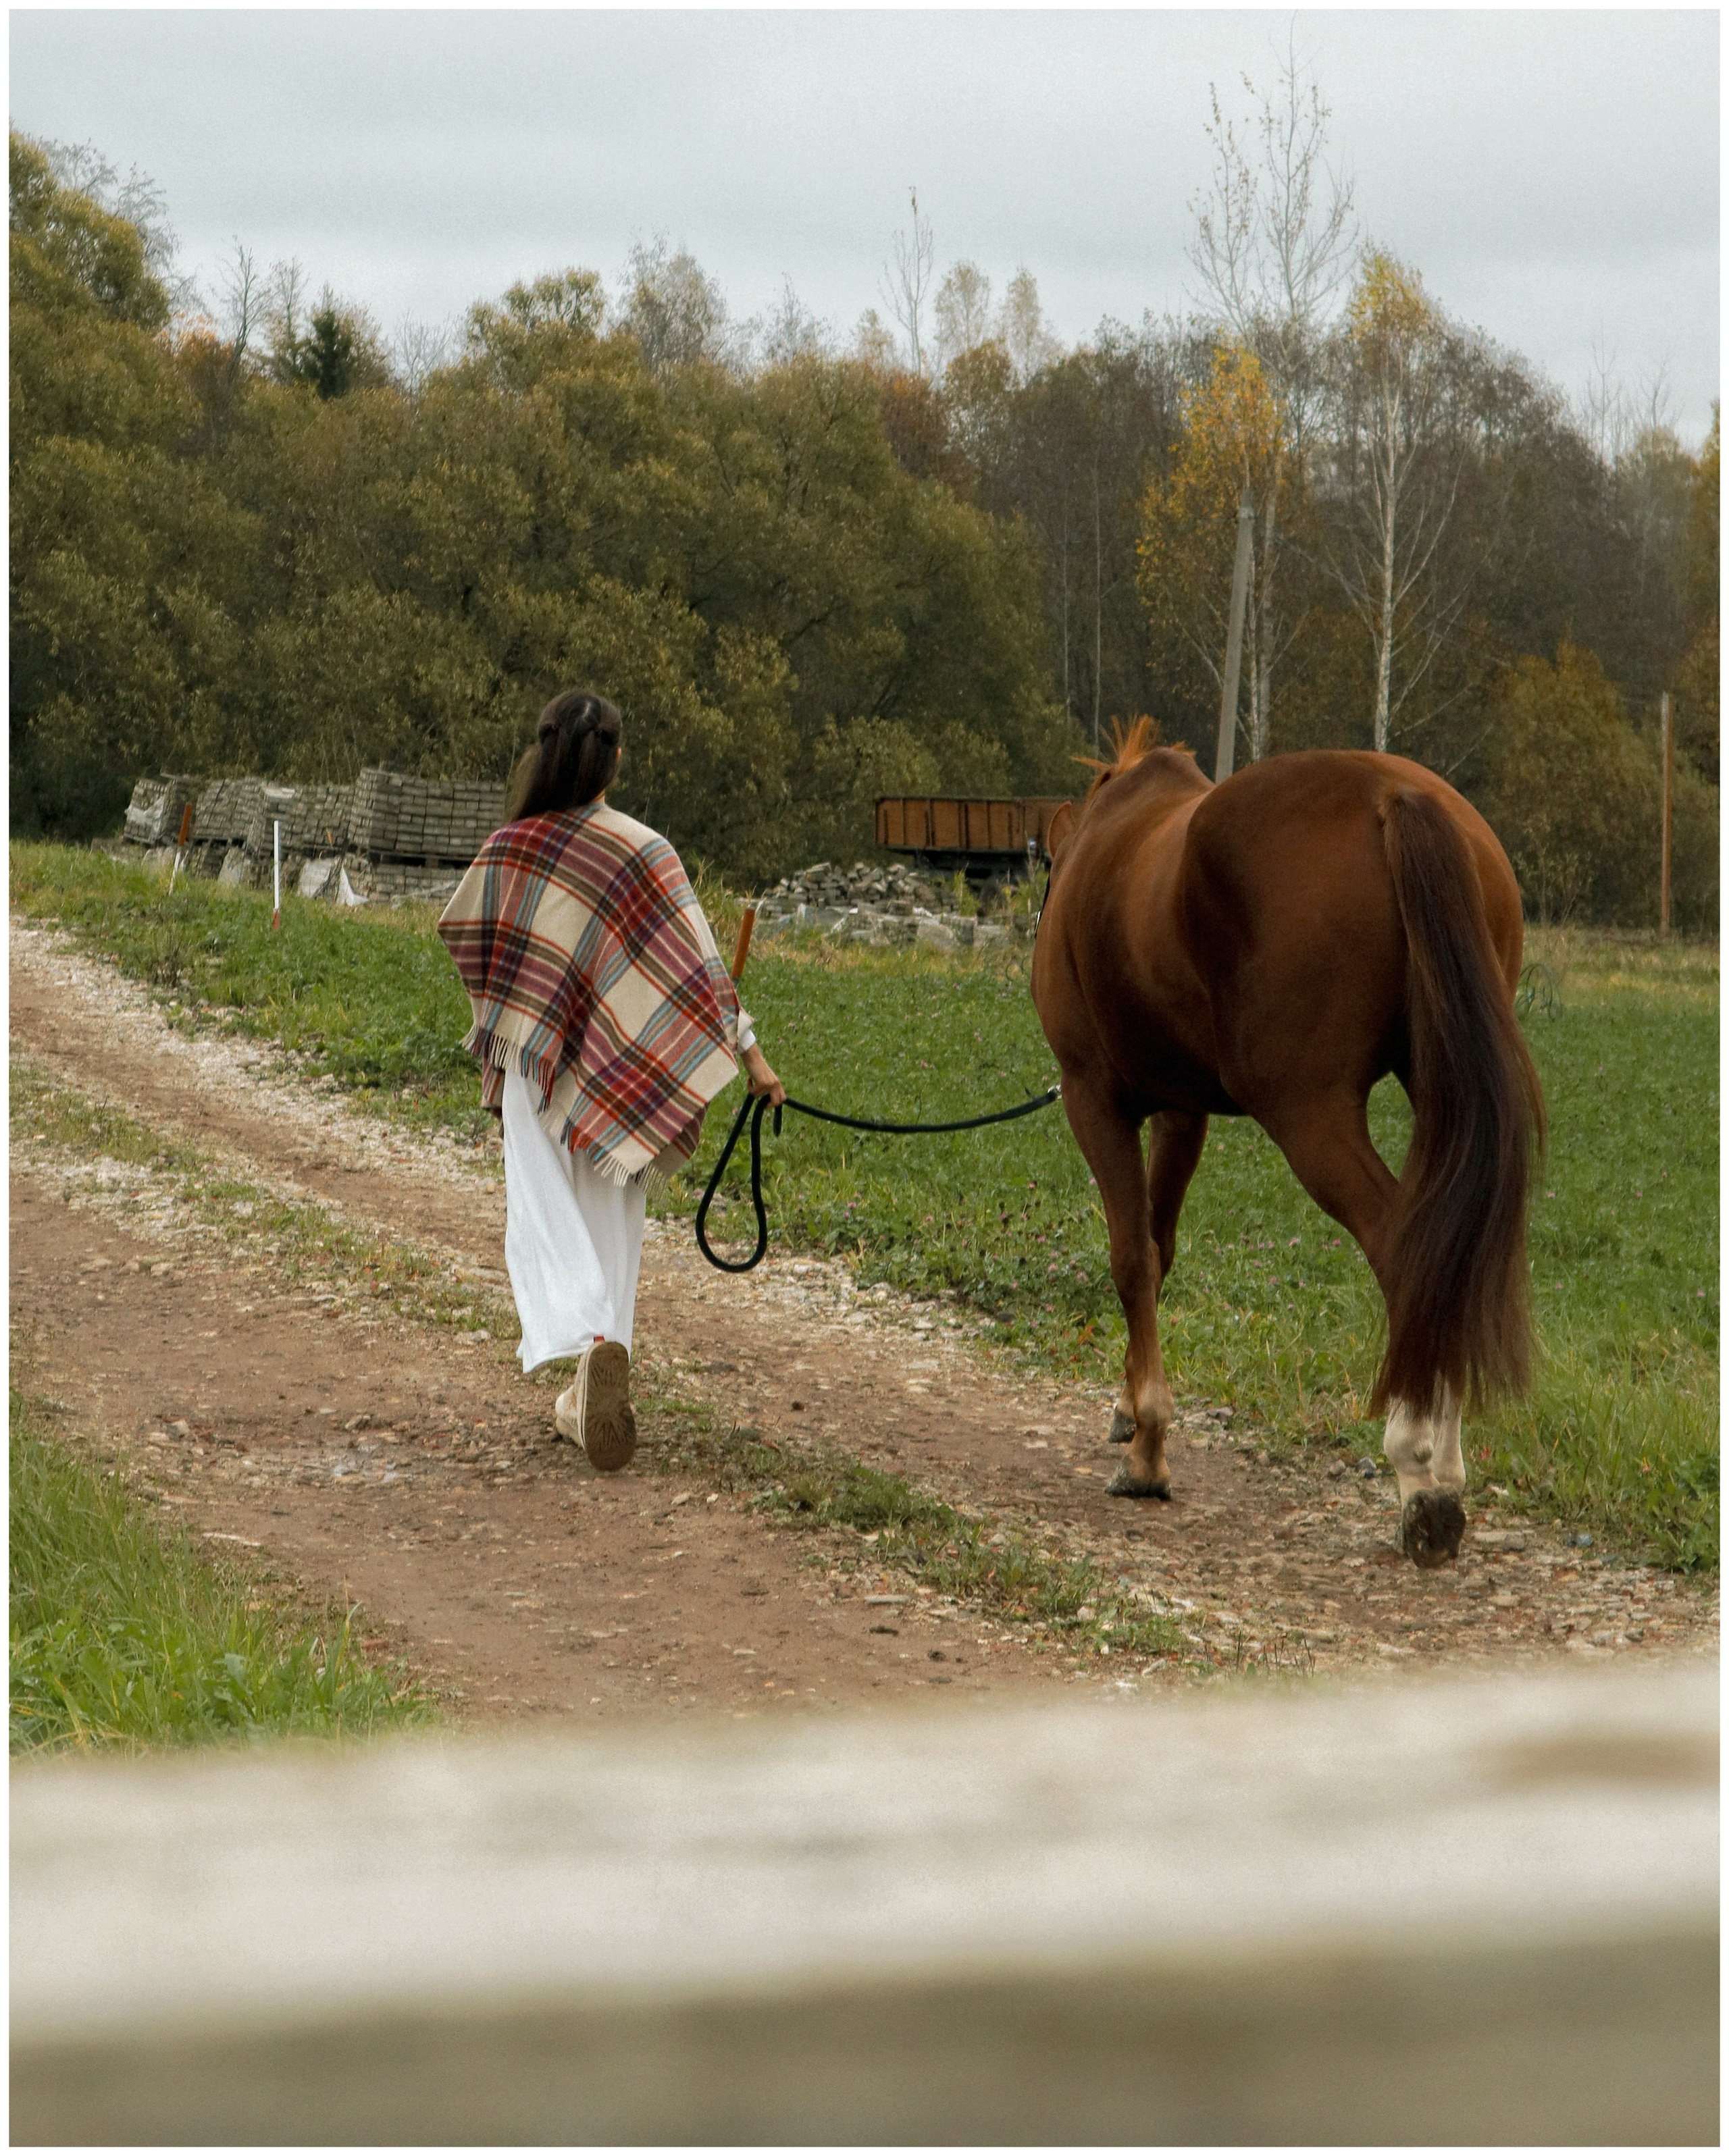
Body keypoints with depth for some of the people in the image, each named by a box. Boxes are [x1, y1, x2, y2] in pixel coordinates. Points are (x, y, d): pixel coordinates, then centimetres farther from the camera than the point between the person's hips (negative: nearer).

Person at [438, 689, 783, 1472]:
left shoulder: (508, 852, -4)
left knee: (547, 1221, 0)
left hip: (534, 1066, 0)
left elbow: (458, 932, 10)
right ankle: (591, 1395, 17)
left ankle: (590, 1341, -29)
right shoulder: (643, 851, -8)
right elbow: (694, 960, -9)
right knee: (611, 1225, 14)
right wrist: (748, 1050, -5)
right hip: (622, 1074, 0)